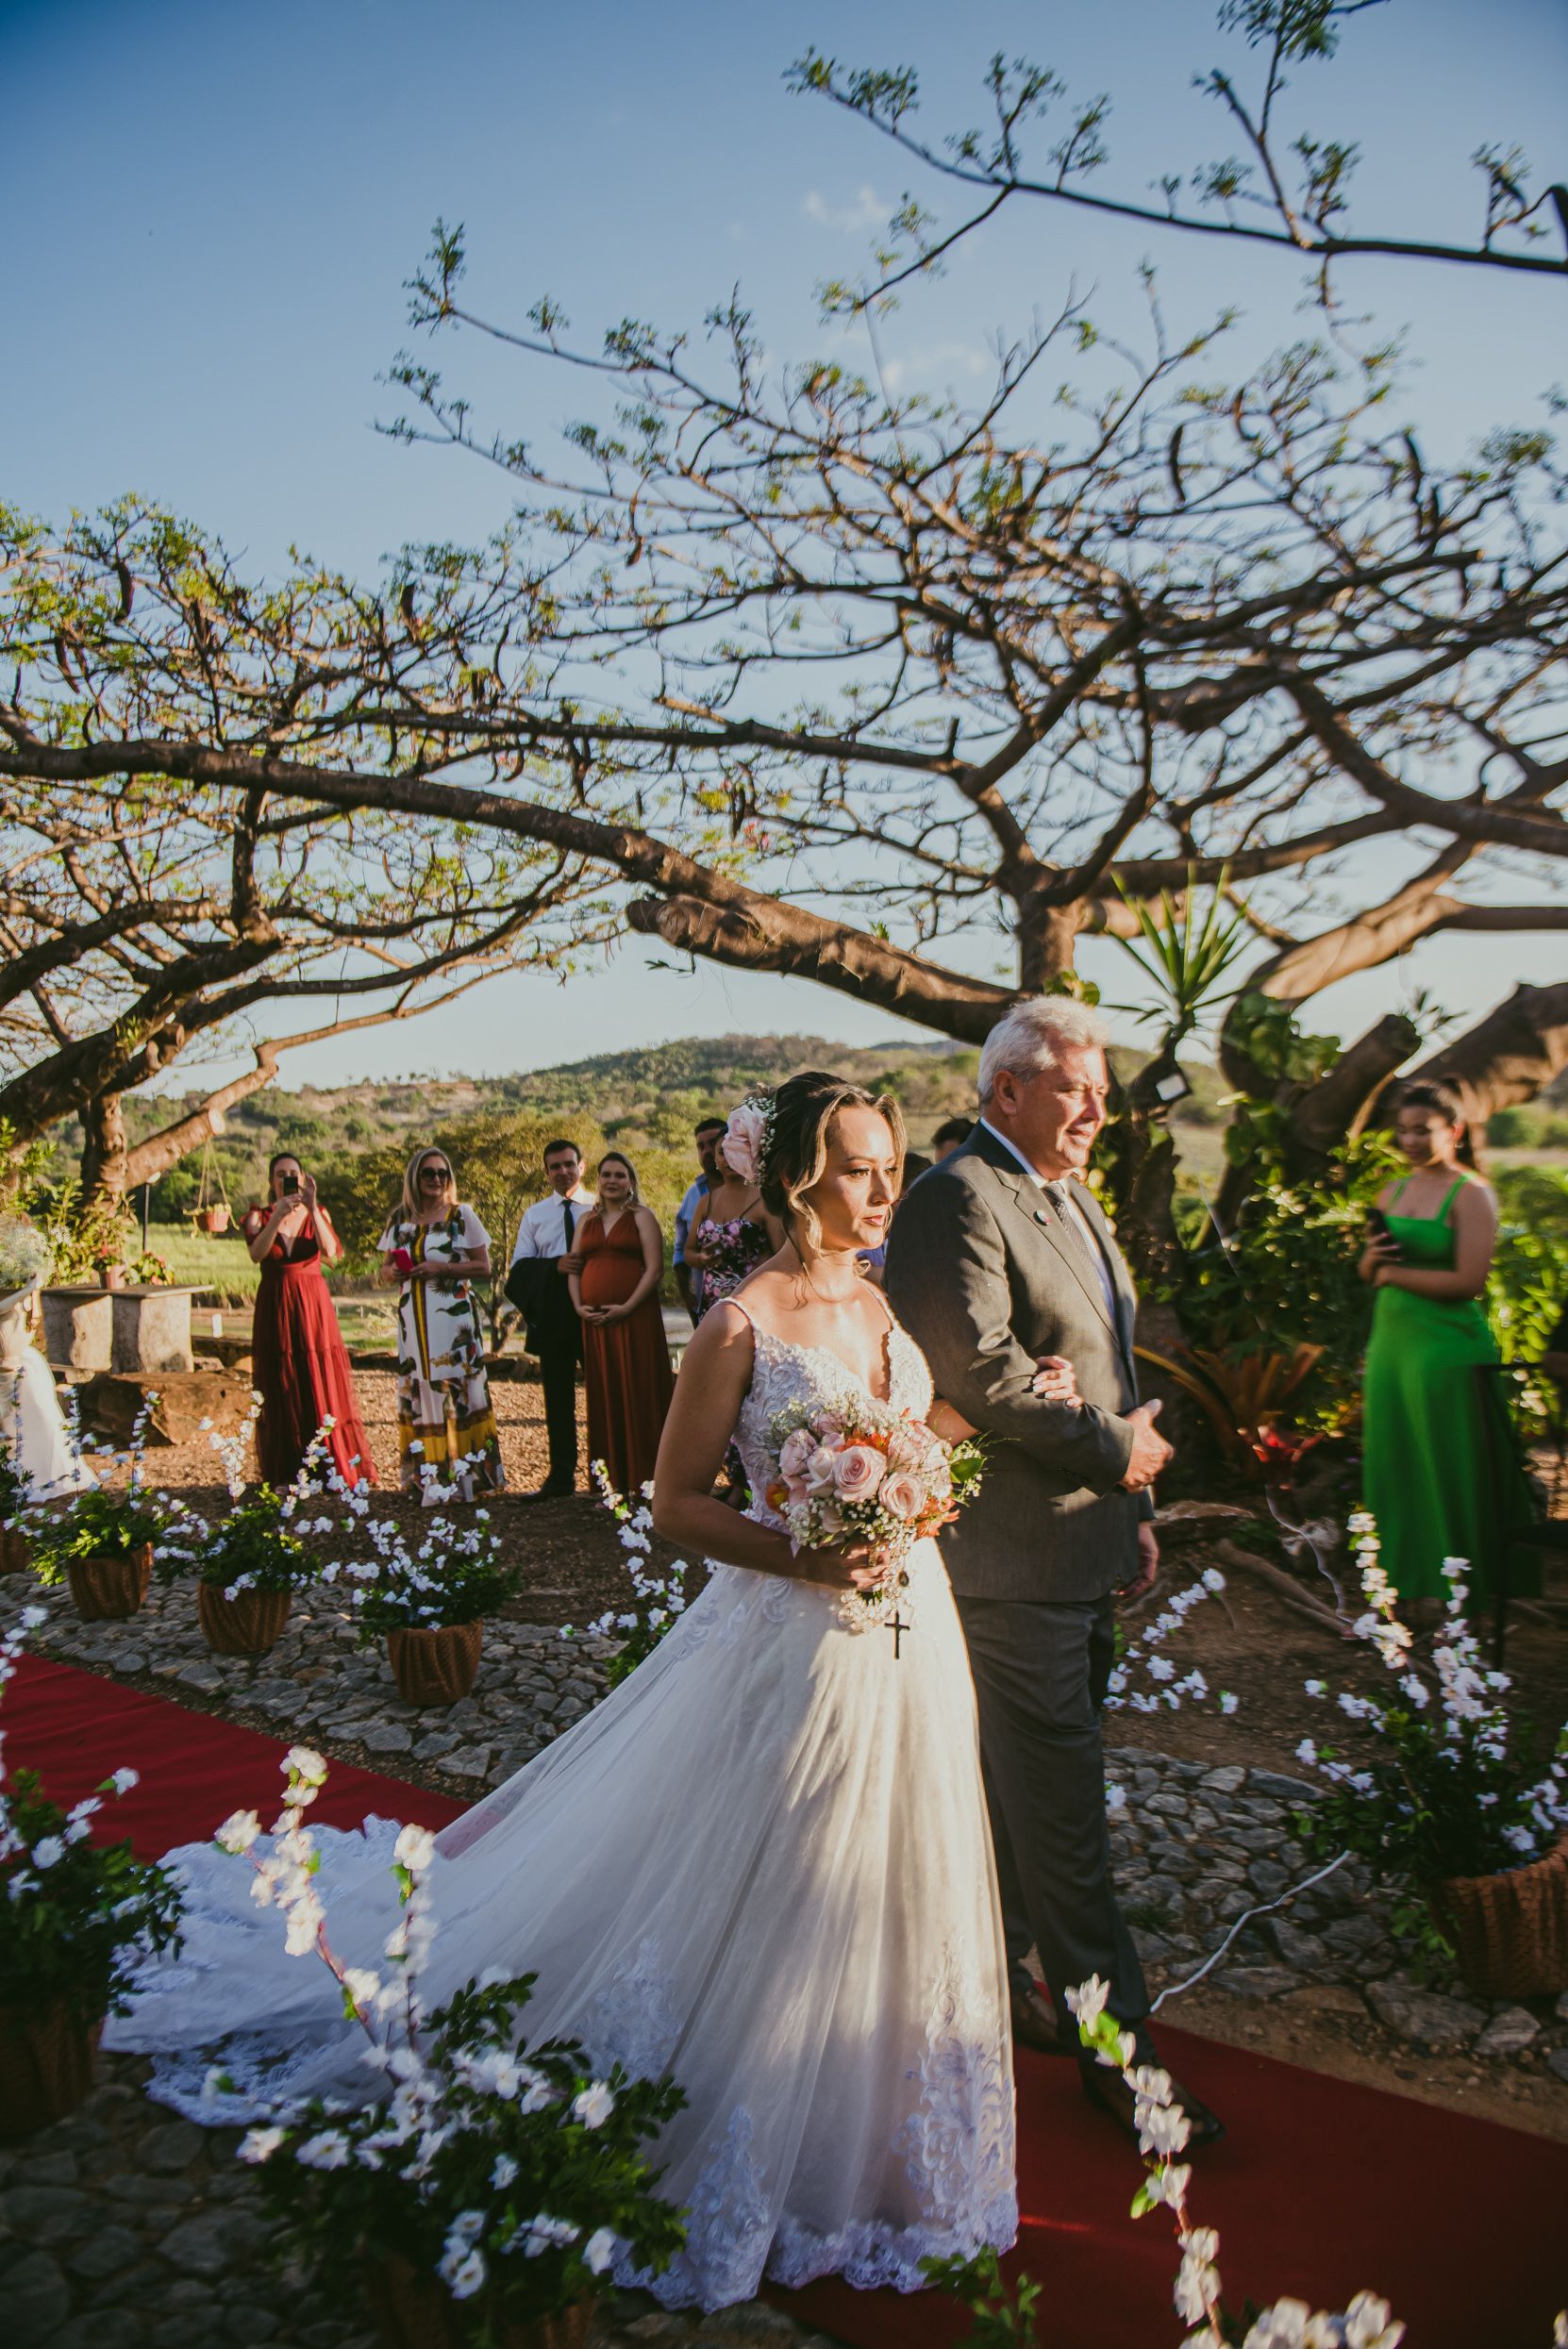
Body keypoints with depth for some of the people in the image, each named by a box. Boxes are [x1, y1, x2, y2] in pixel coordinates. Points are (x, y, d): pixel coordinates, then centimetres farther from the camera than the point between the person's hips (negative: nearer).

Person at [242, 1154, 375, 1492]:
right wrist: (279, 1213, -27)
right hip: (275, 1310, 0)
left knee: (322, 1386, -1)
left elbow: (331, 1253, -14)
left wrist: (311, 1207, -20)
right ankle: (285, 1474, 9)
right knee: (281, 1392, 2)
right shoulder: (259, 1217, 4)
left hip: (314, 1309, 0)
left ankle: (337, 1469, 7)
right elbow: (256, 1253, -17)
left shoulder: (317, 1213, 5)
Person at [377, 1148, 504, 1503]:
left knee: (453, 1386, -7)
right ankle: (425, 1474, 6)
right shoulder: (400, 1220, 13)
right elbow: (386, 1268, 18)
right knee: (417, 1388, 1)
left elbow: (483, 1267, 0)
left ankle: (459, 1474, -4)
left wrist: (443, 1268, -13)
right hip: (413, 1318, 4)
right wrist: (393, 1272, -5)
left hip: (453, 1317, -4)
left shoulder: (461, 1215, 3)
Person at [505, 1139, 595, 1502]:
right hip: (552, 1317, 3)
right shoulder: (534, 1215, 13)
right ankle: (561, 1476, 13)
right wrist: (555, 1266, -13)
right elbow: (520, 1268, 6)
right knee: (558, 1399, 7)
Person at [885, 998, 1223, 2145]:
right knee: (1064, 1807, 1)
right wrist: (1113, 1448, -14)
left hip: (1087, 1542, 9)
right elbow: (982, 1372, -25)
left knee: (1030, 1786, 20)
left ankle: (994, 1966, 37)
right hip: (1016, 1554, -9)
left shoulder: (1074, 1198, 16)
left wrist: (1137, 1508, 16)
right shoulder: (960, 1198, -16)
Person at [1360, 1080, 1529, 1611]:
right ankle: (1404, 1574, 23)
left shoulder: (1471, 1194, -8)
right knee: (1391, 1458, 10)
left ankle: (1446, 1584, 17)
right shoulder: (1392, 1192, 12)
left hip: (1447, 1343, -7)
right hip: (1390, 1340, 7)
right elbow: (1370, 1273, 18)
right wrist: (1371, 1258, -5)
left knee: (1444, 1463, 3)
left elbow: (1469, 1282, -18)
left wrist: (1395, 1273, -10)